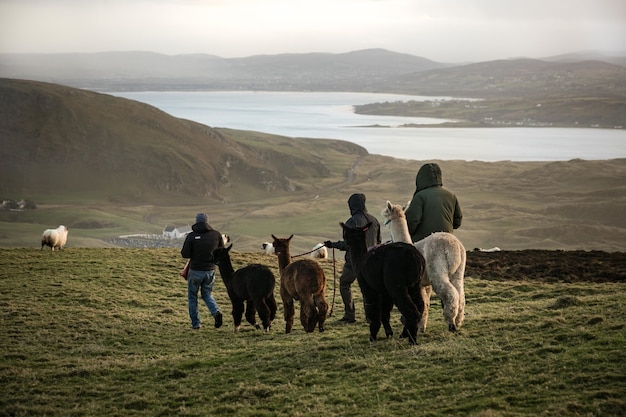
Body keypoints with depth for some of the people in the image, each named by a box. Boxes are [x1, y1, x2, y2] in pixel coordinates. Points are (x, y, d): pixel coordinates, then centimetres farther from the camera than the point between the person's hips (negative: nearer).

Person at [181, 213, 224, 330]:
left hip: (195, 270, -2)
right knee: (207, 294, 20)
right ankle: (216, 312, -7)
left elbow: (185, 254, -13)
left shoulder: (191, 236, -10)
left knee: (192, 297, 15)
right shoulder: (216, 234, -2)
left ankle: (195, 323, 12)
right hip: (210, 270, 2)